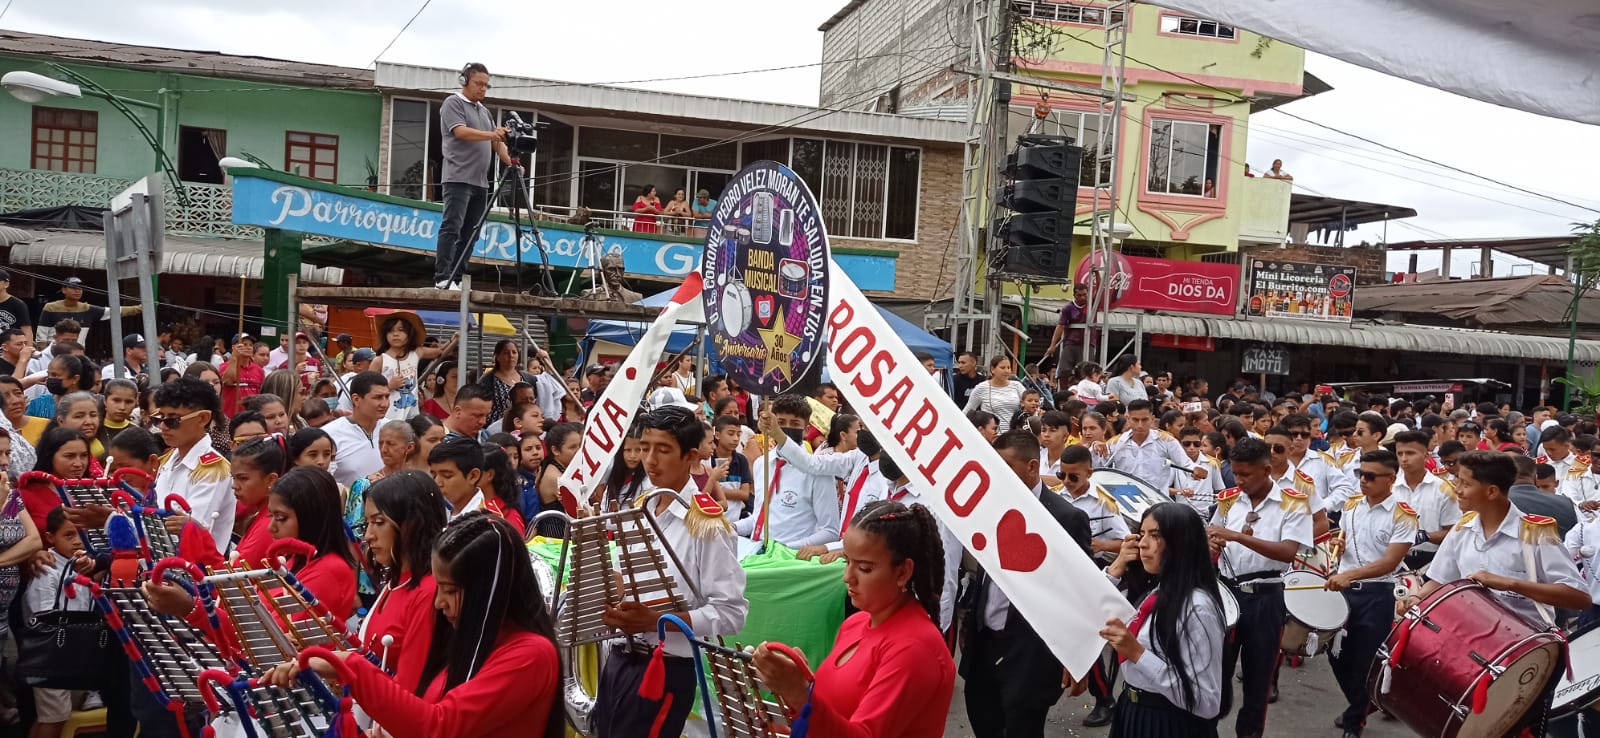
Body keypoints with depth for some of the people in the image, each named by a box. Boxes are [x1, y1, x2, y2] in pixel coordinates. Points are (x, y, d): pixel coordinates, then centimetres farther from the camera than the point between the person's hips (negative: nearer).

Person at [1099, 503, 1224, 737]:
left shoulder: (1197, 607, -21)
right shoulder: (1157, 593, 6)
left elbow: (1207, 704, -25)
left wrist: (1138, 654, -29)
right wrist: (1116, 568, 1)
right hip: (1133, 716, 8)